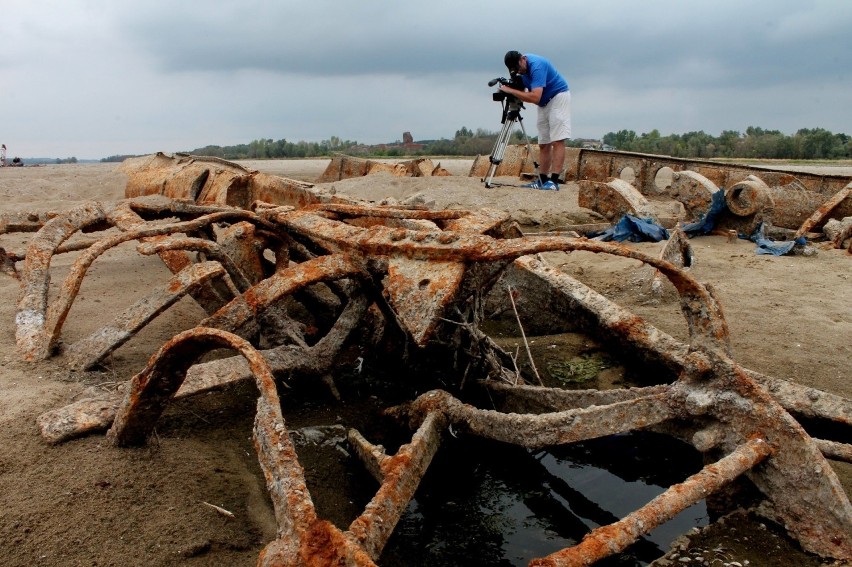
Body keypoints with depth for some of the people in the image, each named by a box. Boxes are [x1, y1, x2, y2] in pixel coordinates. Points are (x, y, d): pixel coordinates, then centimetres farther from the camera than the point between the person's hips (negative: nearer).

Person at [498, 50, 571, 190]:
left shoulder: (536, 65, -27)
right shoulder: (521, 67, -1)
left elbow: (535, 97, -37)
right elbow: (523, 89, 14)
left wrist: (510, 90, -32)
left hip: (558, 96, -9)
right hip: (543, 103, 9)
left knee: (557, 141, -16)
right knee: (543, 144, 4)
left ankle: (554, 181, -23)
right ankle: (542, 180, 4)